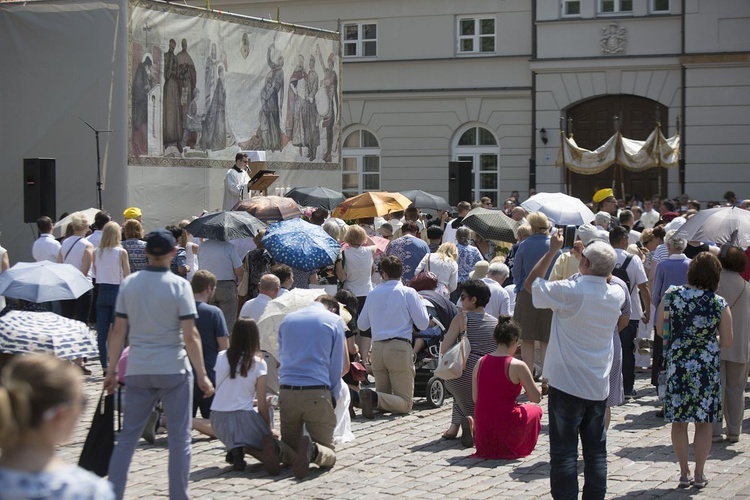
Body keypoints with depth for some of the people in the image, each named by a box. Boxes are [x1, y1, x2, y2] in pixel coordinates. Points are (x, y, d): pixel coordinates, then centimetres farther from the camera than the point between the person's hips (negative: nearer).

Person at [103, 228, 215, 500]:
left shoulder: (128, 284, 2)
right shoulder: (179, 285, -8)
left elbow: (118, 331, 3)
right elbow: (190, 336, -10)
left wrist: (111, 370, 11)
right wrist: (202, 375, -5)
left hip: (137, 371, 3)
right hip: (173, 370, -3)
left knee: (127, 437, 9)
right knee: (179, 439, 6)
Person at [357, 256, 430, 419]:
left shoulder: (373, 294, 9)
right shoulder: (408, 293, -3)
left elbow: (361, 325, 18)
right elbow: (423, 324, 0)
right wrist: (421, 305, 17)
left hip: (377, 347, 5)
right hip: (400, 347, -5)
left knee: (383, 394, 17)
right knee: (405, 404, -1)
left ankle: (354, 396, -13)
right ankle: (374, 398, -29)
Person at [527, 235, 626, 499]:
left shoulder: (570, 291, -17)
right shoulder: (616, 295, 0)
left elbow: (530, 283, -3)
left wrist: (553, 250, 2)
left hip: (566, 384, -5)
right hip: (599, 386, 5)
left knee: (564, 450, 0)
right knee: (596, 450, 11)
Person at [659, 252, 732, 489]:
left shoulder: (670, 296, -7)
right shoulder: (719, 304, -9)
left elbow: (661, 331, 3)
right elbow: (726, 342, -1)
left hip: (676, 365, 1)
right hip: (707, 368, -1)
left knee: (679, 421, 10)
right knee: (704, 422, 10)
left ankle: (684, 473, 15)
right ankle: (699, 474, 15)